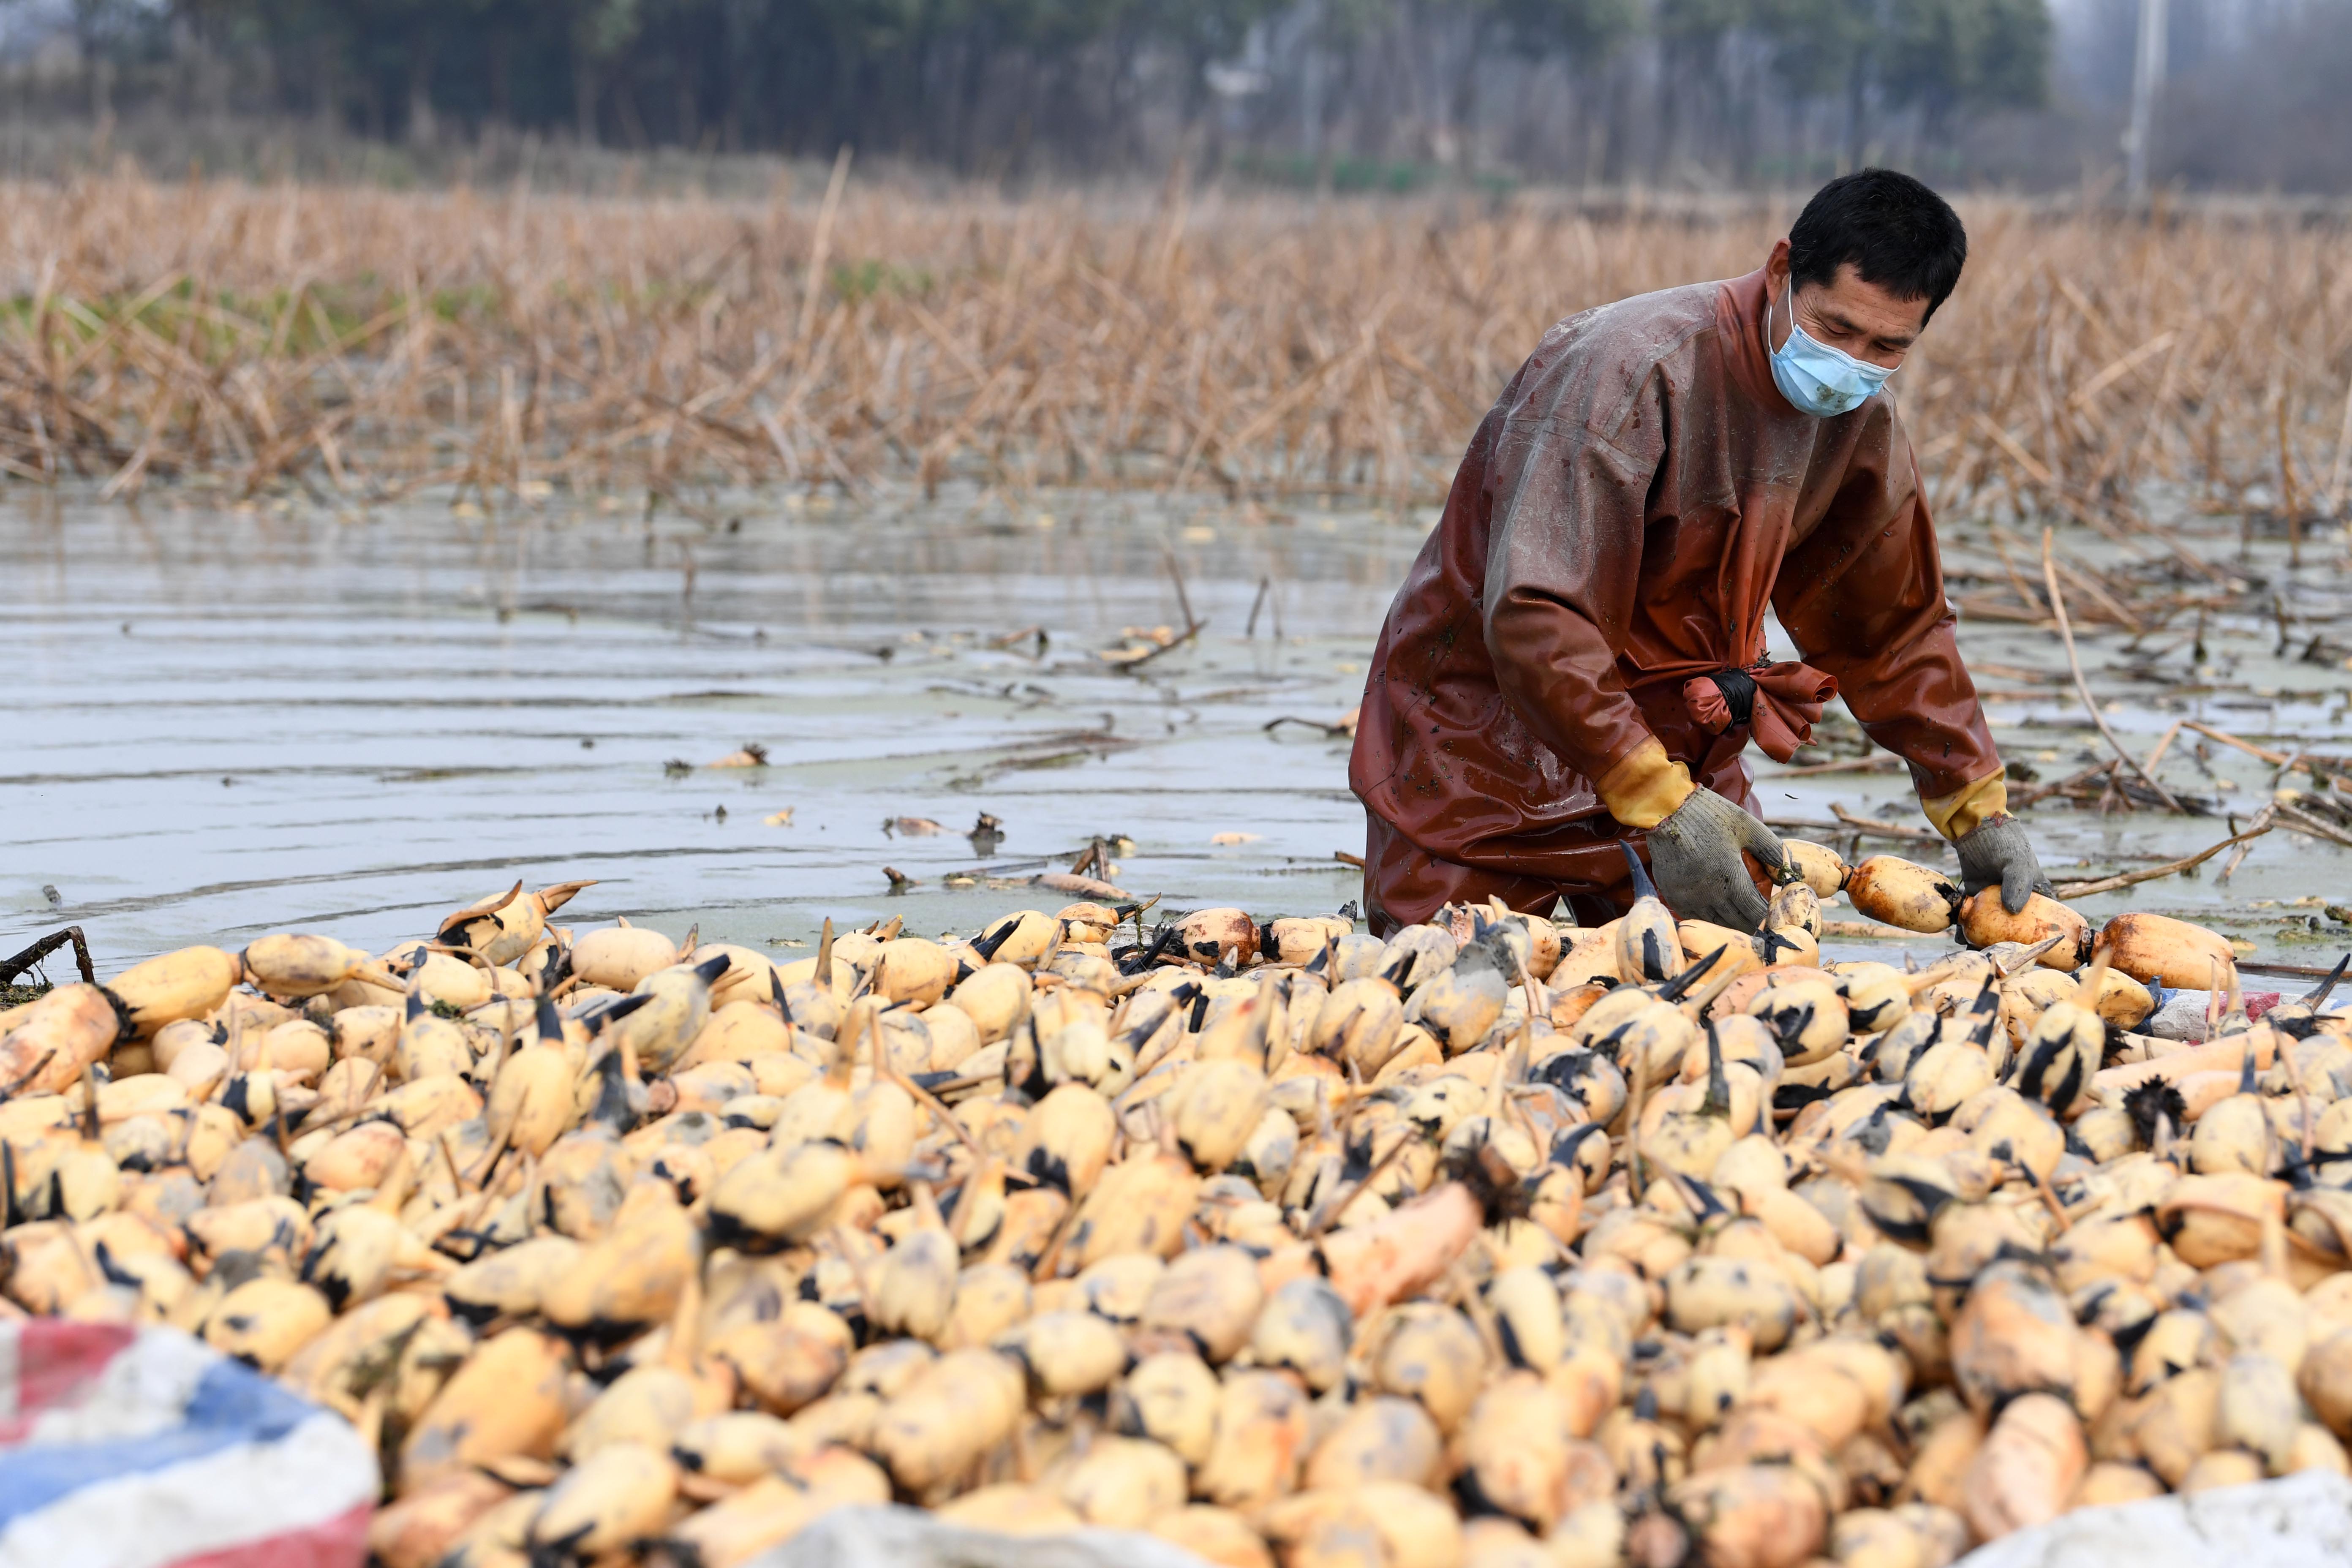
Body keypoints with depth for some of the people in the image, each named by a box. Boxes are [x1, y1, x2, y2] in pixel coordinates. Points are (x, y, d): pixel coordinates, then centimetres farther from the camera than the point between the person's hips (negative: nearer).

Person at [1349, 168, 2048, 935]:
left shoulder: (1861, 419, -2)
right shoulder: (1636, 368, -27)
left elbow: (1893, 626, 12)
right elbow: (1533, 619, -33)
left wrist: (1980, 812, 8)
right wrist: (1664, 806, -36)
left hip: (1672, 745, 6)